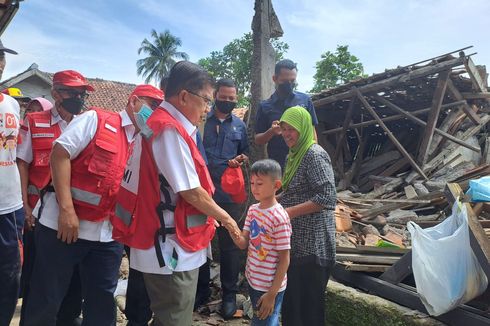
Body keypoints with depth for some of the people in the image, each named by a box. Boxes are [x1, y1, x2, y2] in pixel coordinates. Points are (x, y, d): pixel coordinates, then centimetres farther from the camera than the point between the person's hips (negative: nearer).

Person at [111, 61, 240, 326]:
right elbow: (192, 193, -19)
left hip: (169, 247, 10)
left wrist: (210, 215, 14)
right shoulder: (170, 130, -19)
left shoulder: (160, 124, 12)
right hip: (172, 249, -10)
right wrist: (225, 218, -3)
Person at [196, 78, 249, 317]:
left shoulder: (240, 125, 9)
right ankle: (201, 288, 30)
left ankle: (229, 293, 24)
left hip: (229, 192, 1)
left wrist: (240, 159, -5)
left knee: (229, 244, 9)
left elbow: (245, 153, 16)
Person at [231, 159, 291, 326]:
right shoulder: (252, 209, -1)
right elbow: (243, 243, -2)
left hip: (270, 287, -7)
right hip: (253, 280, 7)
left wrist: (272, 294, -17)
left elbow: (284, 259, -18)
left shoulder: (279, 217, -22)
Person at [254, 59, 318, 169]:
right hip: (277, 165, 0)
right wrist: (271, 132, -15)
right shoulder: (265, 106, 4)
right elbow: (257, 140, 5)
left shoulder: (305, 100, 5)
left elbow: (312, 131, 10)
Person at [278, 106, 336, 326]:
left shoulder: (315, 155, -17)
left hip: (312, 244, -9)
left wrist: (290, 211, -22)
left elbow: (327, 198, -23)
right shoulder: (295, 154, 12)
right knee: (291, 296, 20)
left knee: (309, 302, 5)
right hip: (296, 240, 9)